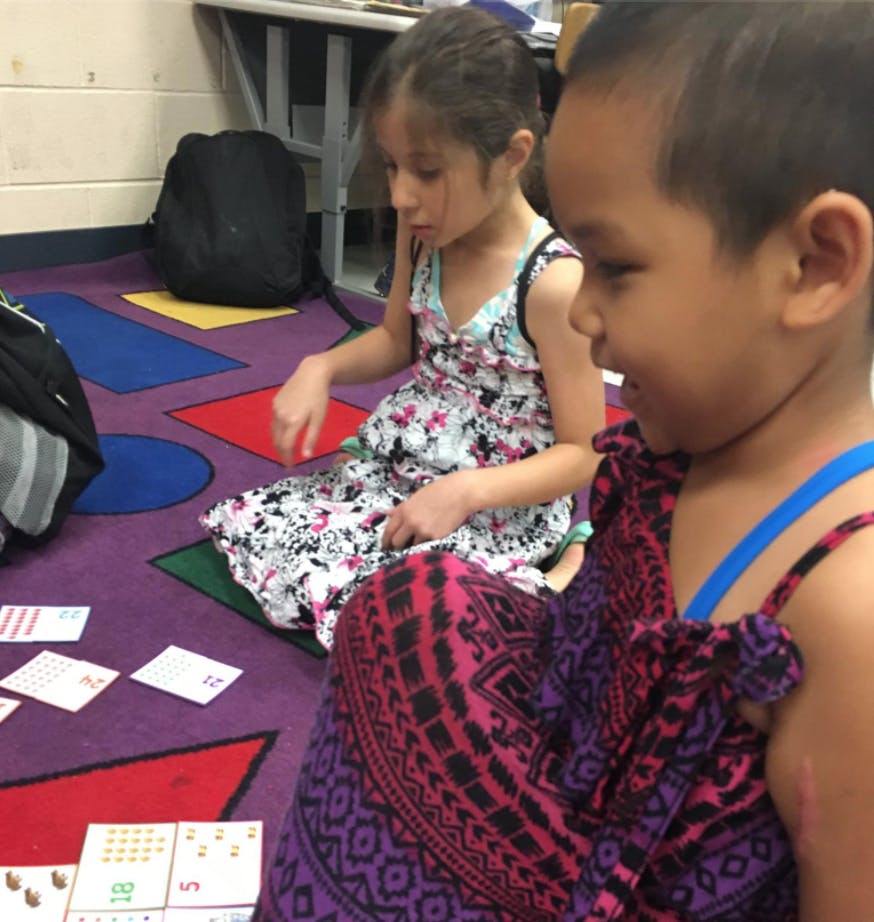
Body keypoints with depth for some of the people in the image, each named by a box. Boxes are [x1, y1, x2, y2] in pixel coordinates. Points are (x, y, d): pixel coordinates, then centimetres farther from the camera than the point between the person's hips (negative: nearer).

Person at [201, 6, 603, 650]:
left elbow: (583, 454, -17)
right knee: (238, 525, 1)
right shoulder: (425, 234, -4)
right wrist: (321, 368, -5)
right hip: (391, 475, 7)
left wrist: (466, 490, -28)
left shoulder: (555, 282, -24)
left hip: (497, 512, -7)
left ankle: (539, 589, -1)